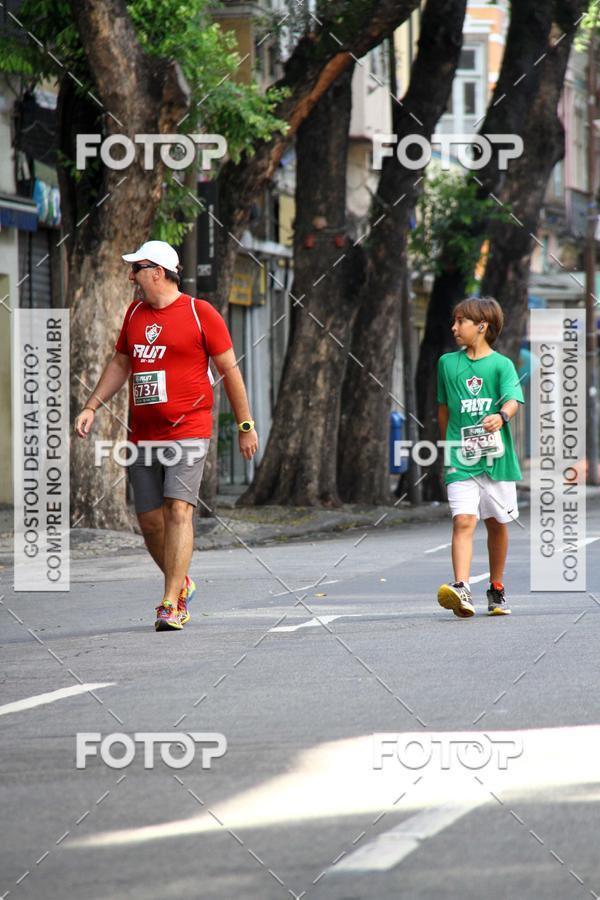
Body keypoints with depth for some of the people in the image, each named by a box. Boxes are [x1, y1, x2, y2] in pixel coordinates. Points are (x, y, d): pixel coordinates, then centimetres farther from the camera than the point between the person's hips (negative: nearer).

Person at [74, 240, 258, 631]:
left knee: (179, 510, -17)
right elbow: (120, 364, 24)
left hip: (188, 432, -6)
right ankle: (181, 584, 27)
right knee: (150, 521, 5)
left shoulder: (200, 313, -4)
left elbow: (230, 369, 0)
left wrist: (246, 426, 0)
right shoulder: (135, 313, 13)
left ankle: (171, 604, -19)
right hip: (143, 435, 6)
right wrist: (92, 407, 12)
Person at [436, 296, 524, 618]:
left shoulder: (502, 364, -2)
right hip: (460, 459, 1)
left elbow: (513, 400, -17)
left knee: (496, 524, 11)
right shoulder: (447, 363, 9)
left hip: (496, 457, -1)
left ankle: (496, 589, 28)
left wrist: (501, 416, -39)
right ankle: (461, 589, -29)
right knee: (463, 520, -16)